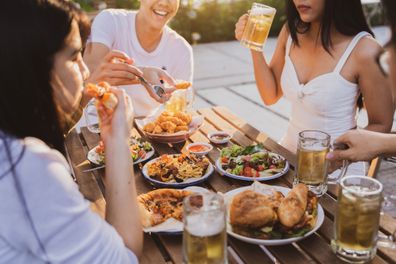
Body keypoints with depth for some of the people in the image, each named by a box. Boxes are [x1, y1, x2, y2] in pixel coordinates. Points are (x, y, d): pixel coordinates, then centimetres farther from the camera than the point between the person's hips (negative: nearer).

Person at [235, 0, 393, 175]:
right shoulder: (291, 32, -3)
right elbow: (271, 96, 4)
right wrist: (255, 47, -9)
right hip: (289, 152, 5)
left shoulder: (363, 49, -20)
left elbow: (381, 125, -10)